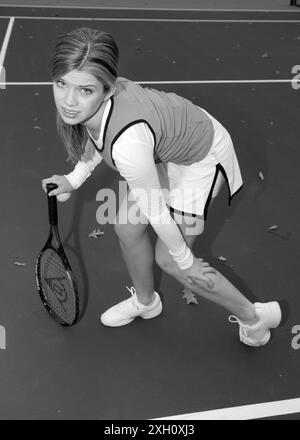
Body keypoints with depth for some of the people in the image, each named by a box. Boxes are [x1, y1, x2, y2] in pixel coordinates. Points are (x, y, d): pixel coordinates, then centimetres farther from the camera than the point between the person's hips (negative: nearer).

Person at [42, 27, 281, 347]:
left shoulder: (129, 142, -44)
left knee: (167, 260, 2)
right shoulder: (94, 100, -20)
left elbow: (156, 211, -28)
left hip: (200, 159, -7)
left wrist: (184, 260, -13)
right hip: (166, 145, 8)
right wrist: (74, 179, 8)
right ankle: (145, 301, 42)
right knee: (126, 227, 12)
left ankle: (254, 317, 23)